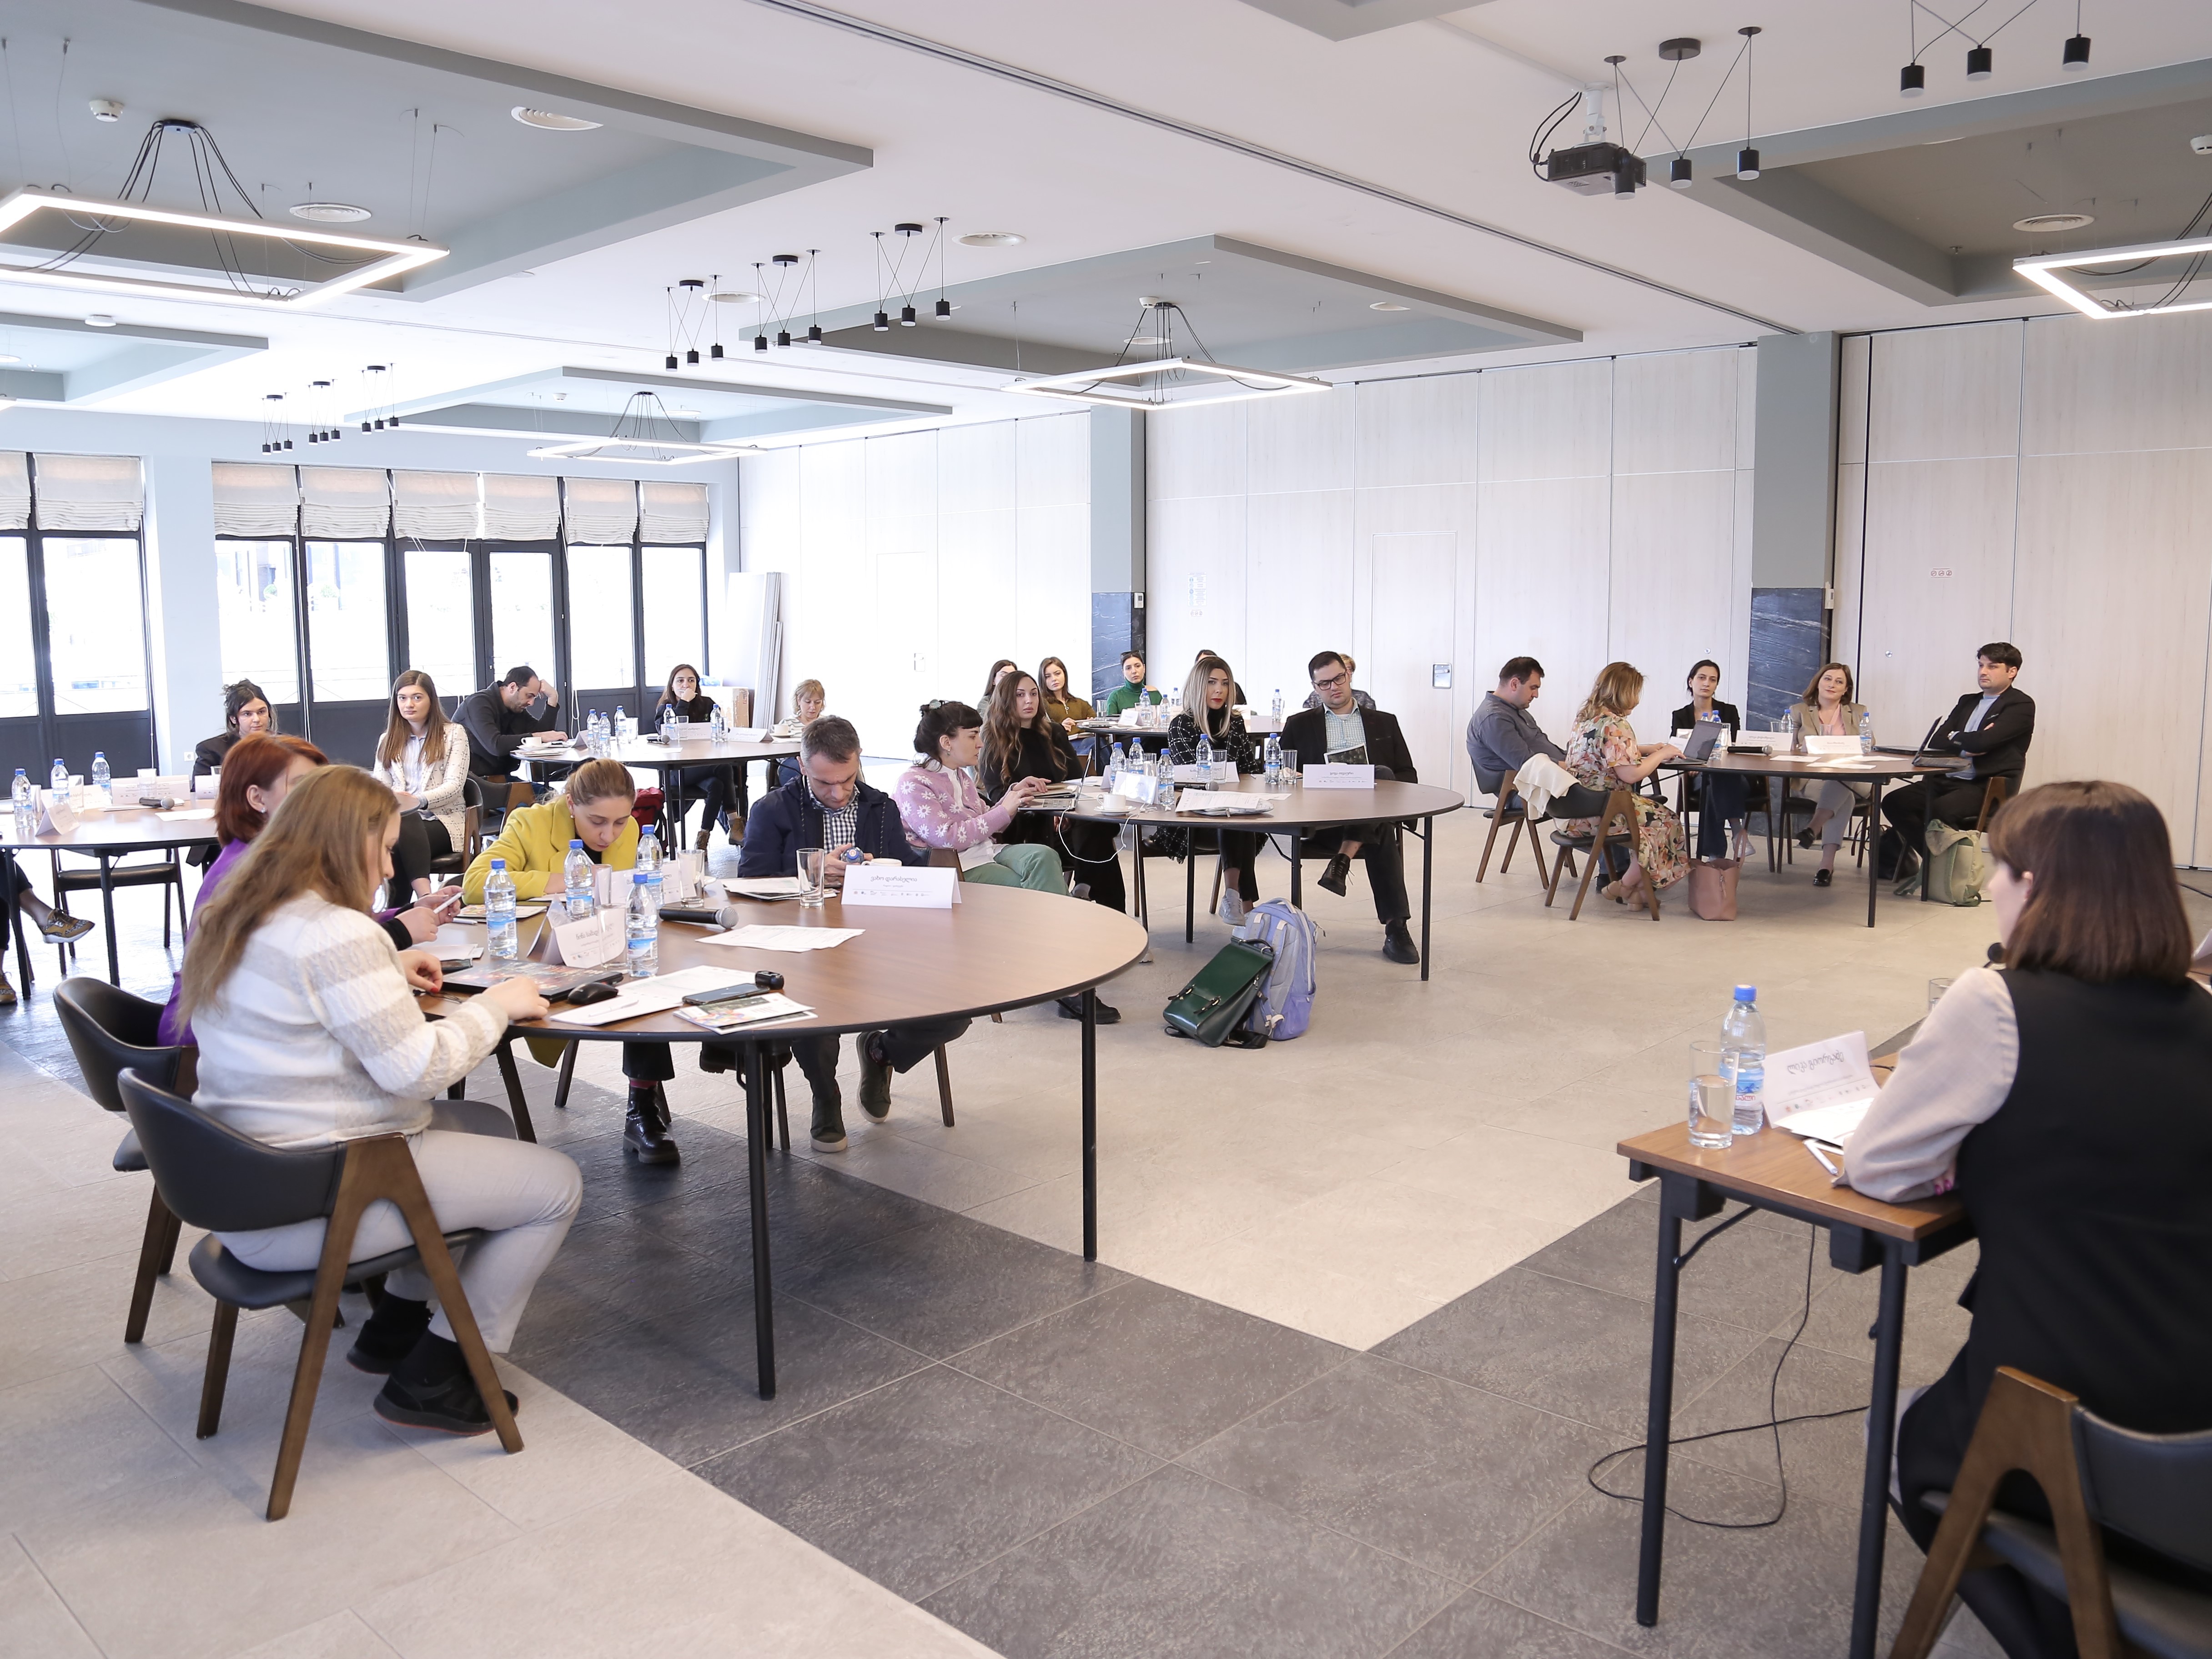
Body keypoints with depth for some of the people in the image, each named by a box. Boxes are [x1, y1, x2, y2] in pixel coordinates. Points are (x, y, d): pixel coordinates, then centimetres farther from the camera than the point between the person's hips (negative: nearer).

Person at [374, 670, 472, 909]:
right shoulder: (388, 741, 23)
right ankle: (424, 896, -51)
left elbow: (454, 785, -2)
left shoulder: (453, 734, 9)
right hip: (398, 818, 3)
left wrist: (419, 800, -23)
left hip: (444, 819, -3)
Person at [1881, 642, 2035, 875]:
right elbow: (1936, 742, 11)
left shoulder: (2022, 705, -1)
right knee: (1894, 802, -13)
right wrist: (1966, 746, -7)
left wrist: (1955, 738, 3)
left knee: (1938, 810, -34)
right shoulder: (1967, 702, 22)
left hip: (1988, 788, -7)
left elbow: (1983, 742, -16)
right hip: (1948, 780, 8)